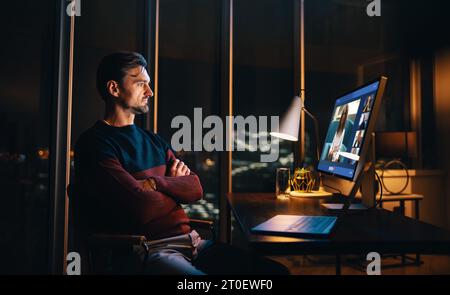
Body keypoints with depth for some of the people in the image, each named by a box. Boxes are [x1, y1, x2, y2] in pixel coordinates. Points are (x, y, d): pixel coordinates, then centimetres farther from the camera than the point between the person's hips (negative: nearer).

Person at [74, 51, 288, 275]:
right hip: (148, 250, -7)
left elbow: (195, 189, 9)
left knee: (276, 270, -8)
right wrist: (175, 186, 3)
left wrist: (156, 183, -9)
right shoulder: (95, 144, -6)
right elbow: (143, 207, -16)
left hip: (190, 240, 7)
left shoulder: (153, 140, 19)